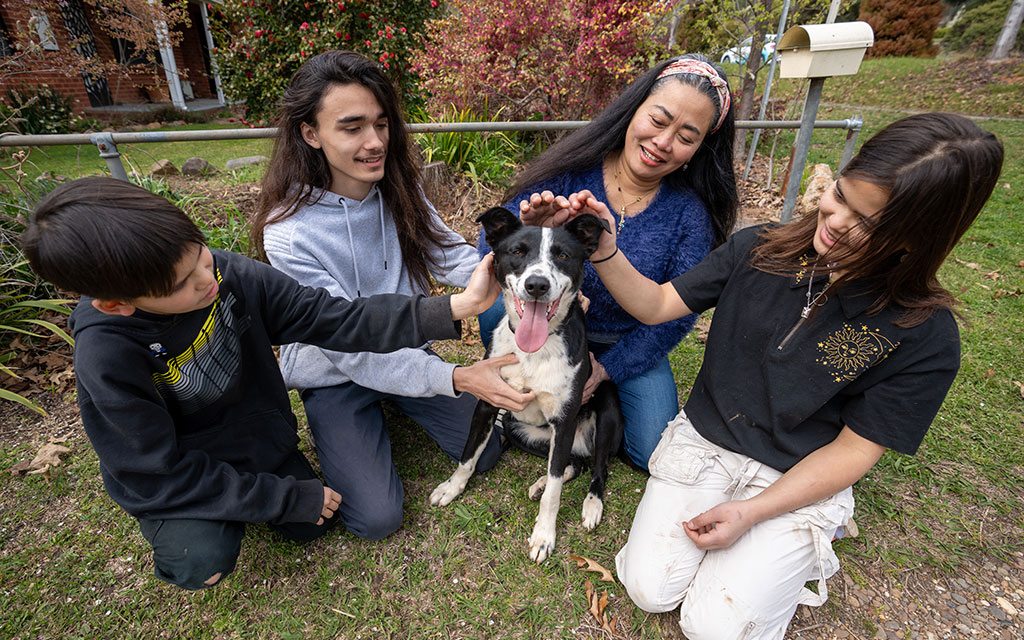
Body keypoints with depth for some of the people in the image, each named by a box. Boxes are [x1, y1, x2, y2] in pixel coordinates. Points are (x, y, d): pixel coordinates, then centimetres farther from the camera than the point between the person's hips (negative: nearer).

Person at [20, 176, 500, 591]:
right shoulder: (105, 357, -33)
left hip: (256, 435, 4)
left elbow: (334, 319, -26)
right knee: (206, 563, -24)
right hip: (169, 476, -3)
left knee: (313, 523, -1)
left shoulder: (229, 274, -25)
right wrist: (289, 497, -22)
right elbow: (161, 472, -25)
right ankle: (183, 531, 12)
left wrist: (452, 309, -35)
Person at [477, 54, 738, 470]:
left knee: (655, 452, -10)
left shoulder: (691, 212, -12)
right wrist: (525, 230, -40)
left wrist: (605, 368, -14)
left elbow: (676, 315, -8)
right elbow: (490, 249, -17)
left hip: (629, 344, 1)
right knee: (499, 304, -30)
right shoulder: (573, 168, -16)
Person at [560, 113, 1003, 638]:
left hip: (799, 484, -1)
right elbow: (656, 305, -5)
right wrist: (606, 252, -24)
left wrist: (750, 512, -17)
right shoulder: (758, 250, -8)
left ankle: (797, 555, 18)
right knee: (649, 589, -6)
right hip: (702, 443, 2)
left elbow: (854, 449, -10)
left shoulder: (926, 338, -14)